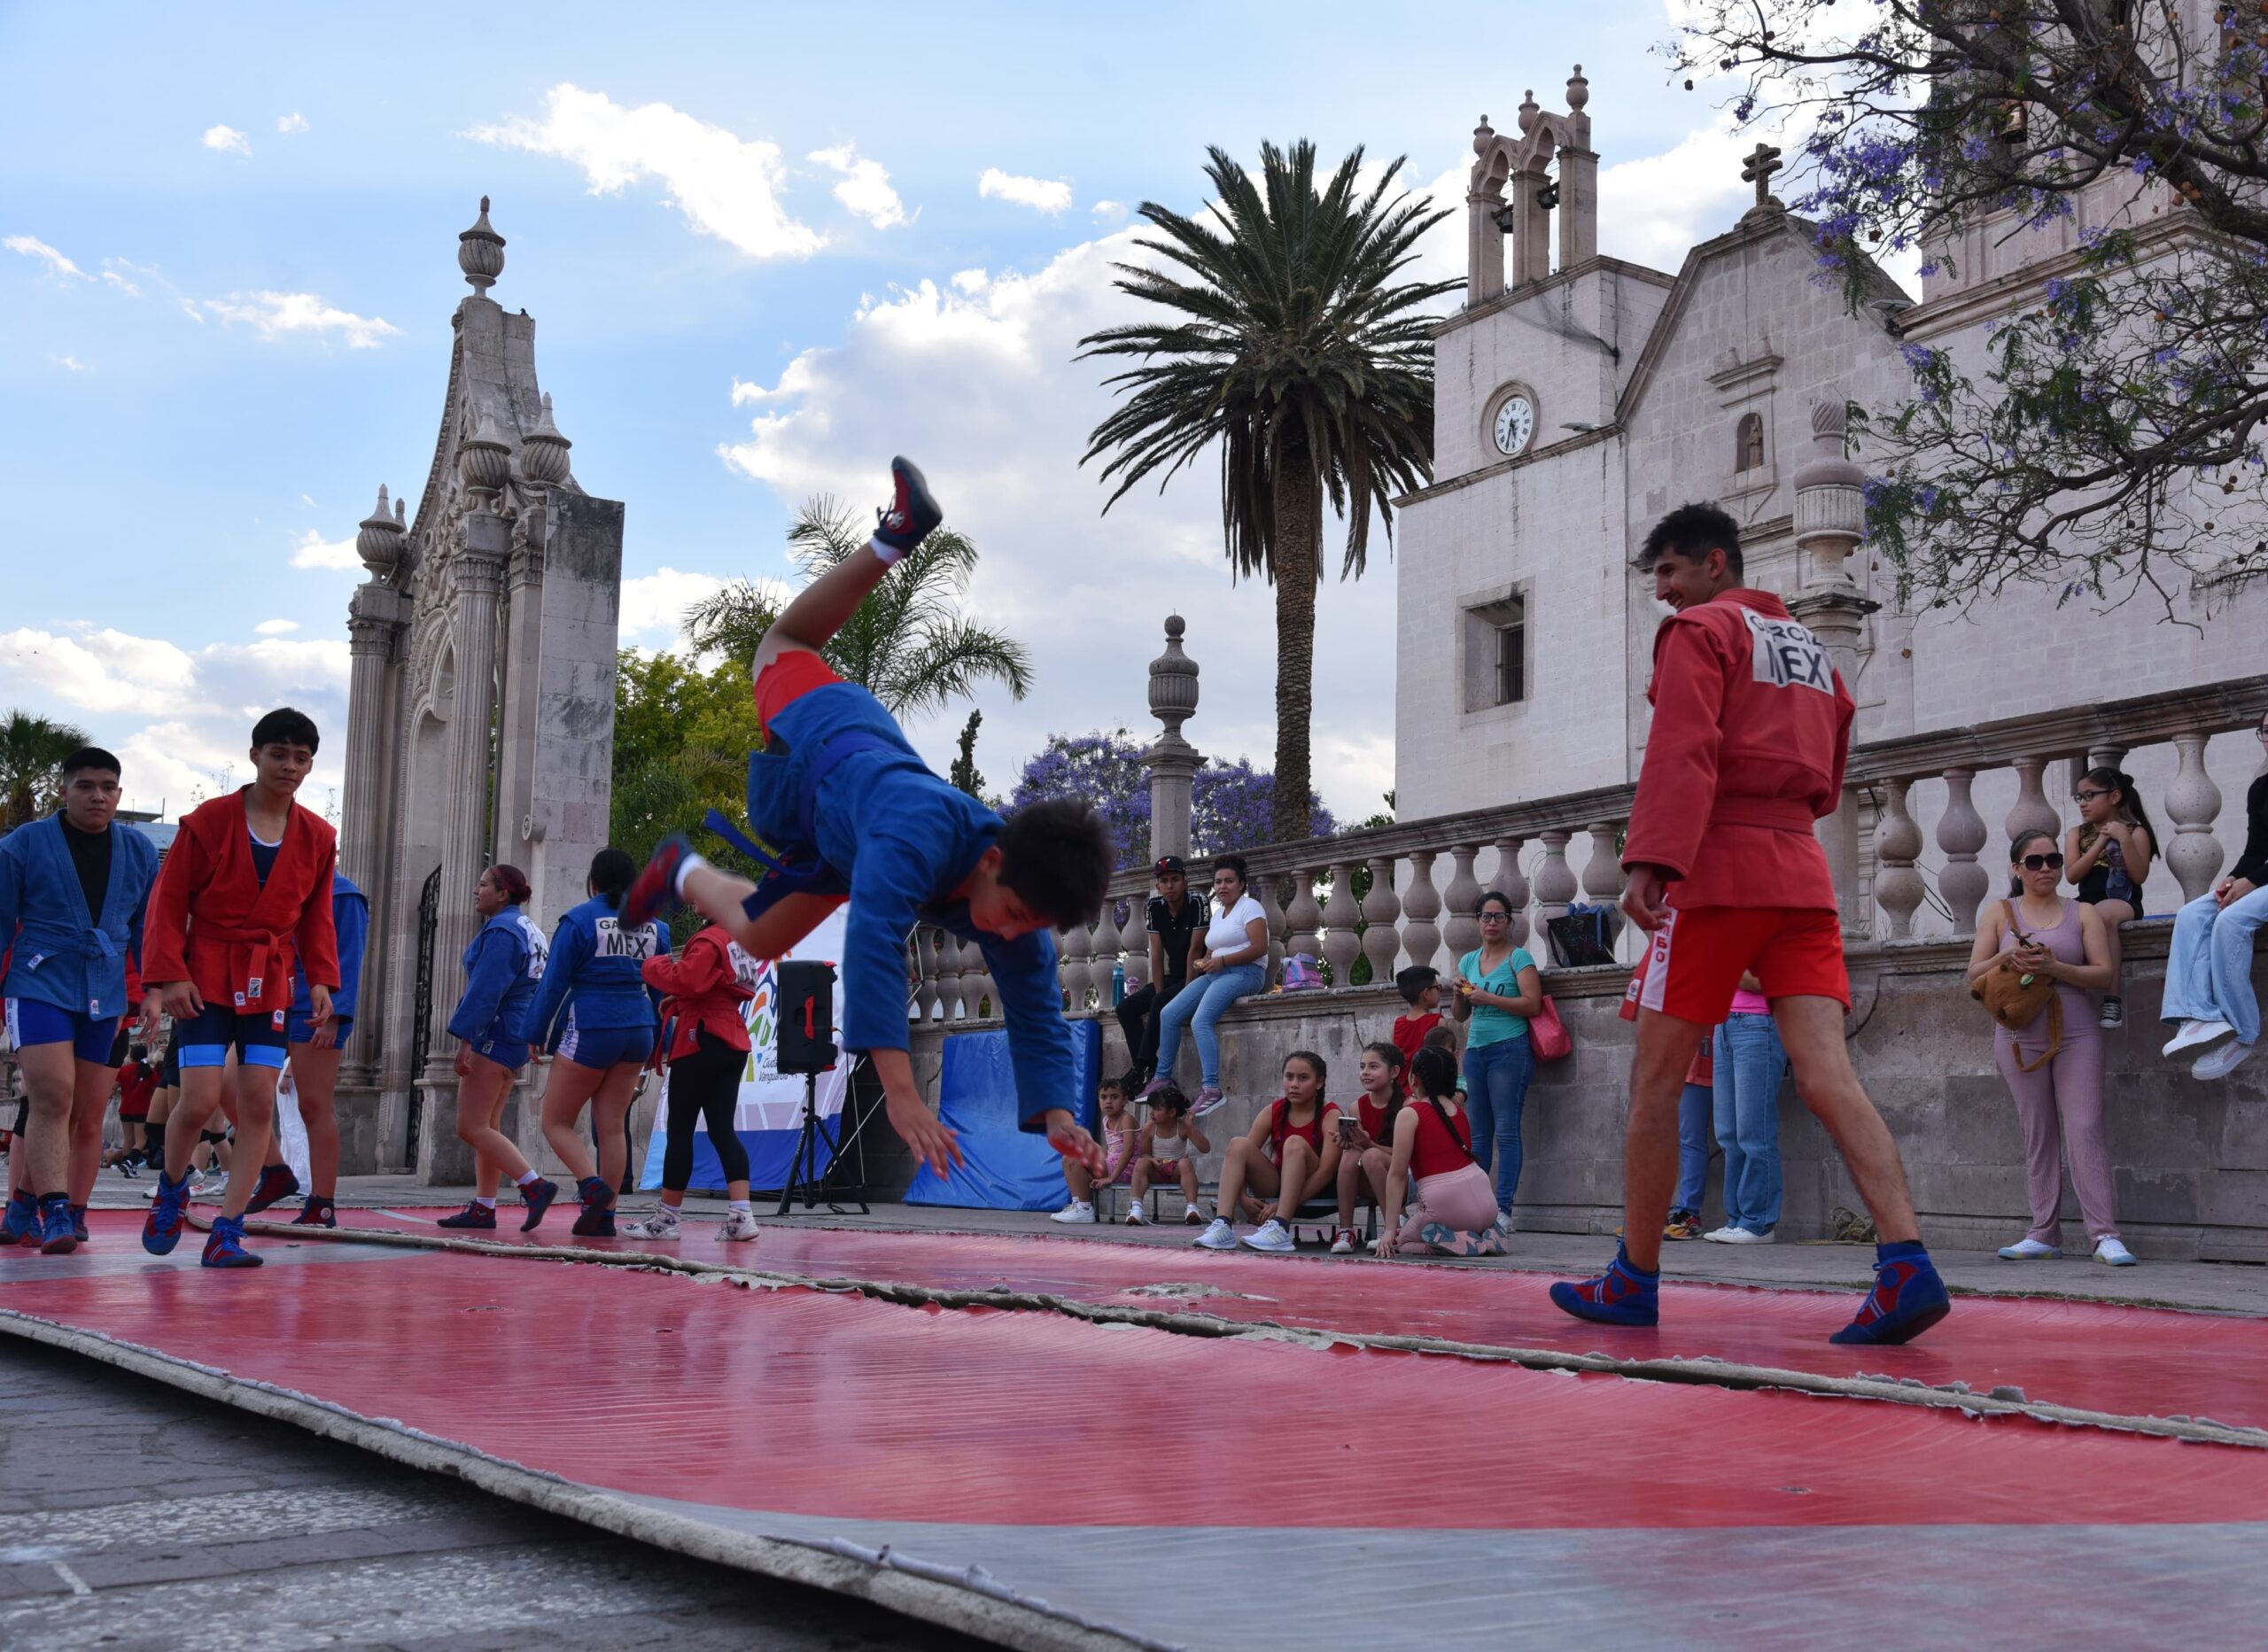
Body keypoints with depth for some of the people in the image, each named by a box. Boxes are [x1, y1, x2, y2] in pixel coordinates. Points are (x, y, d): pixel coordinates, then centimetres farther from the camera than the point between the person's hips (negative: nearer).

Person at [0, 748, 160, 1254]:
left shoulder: (140, 853, 10)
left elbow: (147, 929, 17)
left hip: (107, 998, 4)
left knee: (89, 1113, 5)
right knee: (52, 1098, -17)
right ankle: (53, 1213, -17)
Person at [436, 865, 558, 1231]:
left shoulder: (502, 930, -14)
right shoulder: (532, 931, 17)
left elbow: (485, 990, -21)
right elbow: (538, 991, 20)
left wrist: (465, 1038, -22)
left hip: (493, 1036, -10)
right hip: (515, 1039, 10)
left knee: (472, 1128, -10)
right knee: (486, 1128, 11)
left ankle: (535, 1186, -17)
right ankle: (484, 1208, 11)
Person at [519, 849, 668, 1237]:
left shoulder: (579, 920, -6)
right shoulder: (653, 926, 8)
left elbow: (553, 983, -6)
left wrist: (535, 1034, 4)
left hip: (590, 1032, -5)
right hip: (638, 1032, 5)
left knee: (556, 1122, 5)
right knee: (612, 1126, 9)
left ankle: (592, 1185, -16)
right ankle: (604, 1215, 7)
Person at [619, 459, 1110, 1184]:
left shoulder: (1022, 907, -34)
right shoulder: (923, 833, -51)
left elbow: (1037, 1017, -27)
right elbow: (873, 946, -61)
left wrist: (1055, 1113, -43)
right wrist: (899, 1089, -68)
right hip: (822, 734, -3)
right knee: (783, 645, 26)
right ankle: (892, 539, 34)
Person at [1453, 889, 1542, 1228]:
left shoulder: (1519, 958, 0)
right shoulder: (1468, 961, 16)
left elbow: (1533, 1004, -12)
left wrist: (1488, 998, -16)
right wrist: (1460, 995, -1)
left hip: (1509, 1050, -6)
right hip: (1475, 1050, 6)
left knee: (1506, 1131, -8)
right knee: (1477, 1133, 7)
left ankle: (1503, 1210, -10)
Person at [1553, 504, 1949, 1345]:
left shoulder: (1699, 630, 1)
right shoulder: (1811, 648, 23)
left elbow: (1681, 750, -16)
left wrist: (1649, 859, -23)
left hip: (1716, 871, -7)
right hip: (1802, 874, 7)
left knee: (1655, 1080, 2)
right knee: (1828, 1076, -5)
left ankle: (1634, 1282, 8)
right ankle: (1907, 1265, -20)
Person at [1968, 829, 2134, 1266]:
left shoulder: (2083, 913, 7)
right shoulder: (2000, 913, 9)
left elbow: (2104, 973, -3)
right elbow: (1974, 976, 5)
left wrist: (2054, 967, -18)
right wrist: (2007, 957, -15)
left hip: (2075, 1036, -1)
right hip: (2020, 1037, 1)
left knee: (2085, 1129, -10)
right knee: (2038, 1136, 4)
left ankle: (2104, 1234, -11)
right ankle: (2044, 1234, 7)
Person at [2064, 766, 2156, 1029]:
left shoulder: (2135, 831, 6)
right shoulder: (2076, 834, 15)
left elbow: (2140, 876, -7)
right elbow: (2072, 875, 1)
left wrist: (2124, 839, -14)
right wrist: (2101, 842, -4)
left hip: (2123, 903, -4)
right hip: (2086, 905, 4)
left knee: (2103, 913, -40)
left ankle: (2113, 1000, -38)